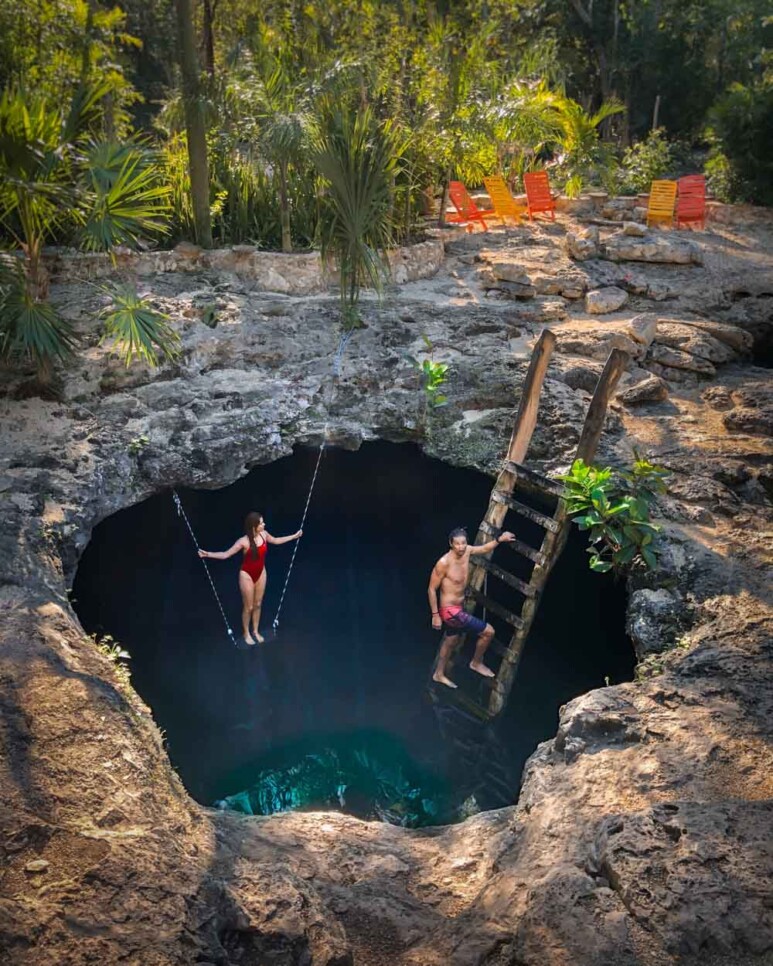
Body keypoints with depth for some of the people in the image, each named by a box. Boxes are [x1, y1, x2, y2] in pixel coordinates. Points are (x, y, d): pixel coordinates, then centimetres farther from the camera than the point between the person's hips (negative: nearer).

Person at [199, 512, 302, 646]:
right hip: (247, 575, -5)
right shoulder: (244, 541, -28)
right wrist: (208, 554, -38)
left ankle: (255, 631, 39)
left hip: (261, 573, 5)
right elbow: (226, 554, -24)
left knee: (258, 604, 19)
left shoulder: (263, 534, -11)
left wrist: (294, 536, 16)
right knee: (248, 607, 10)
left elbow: (276, 541, 10)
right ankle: (246, 634, 32)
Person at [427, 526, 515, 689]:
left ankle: (439, 674, 48)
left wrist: (499, 539, -5)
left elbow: (484, 548, 14)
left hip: (458, 608, 9)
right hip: (450, 611, -9)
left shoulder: (467, 551, -6)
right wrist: (435, 615, -14)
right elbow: (431, 589, -17)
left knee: (452, 641, 28)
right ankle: (477, 663, 22)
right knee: (488, 631, -3)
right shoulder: (444, 563, -26)